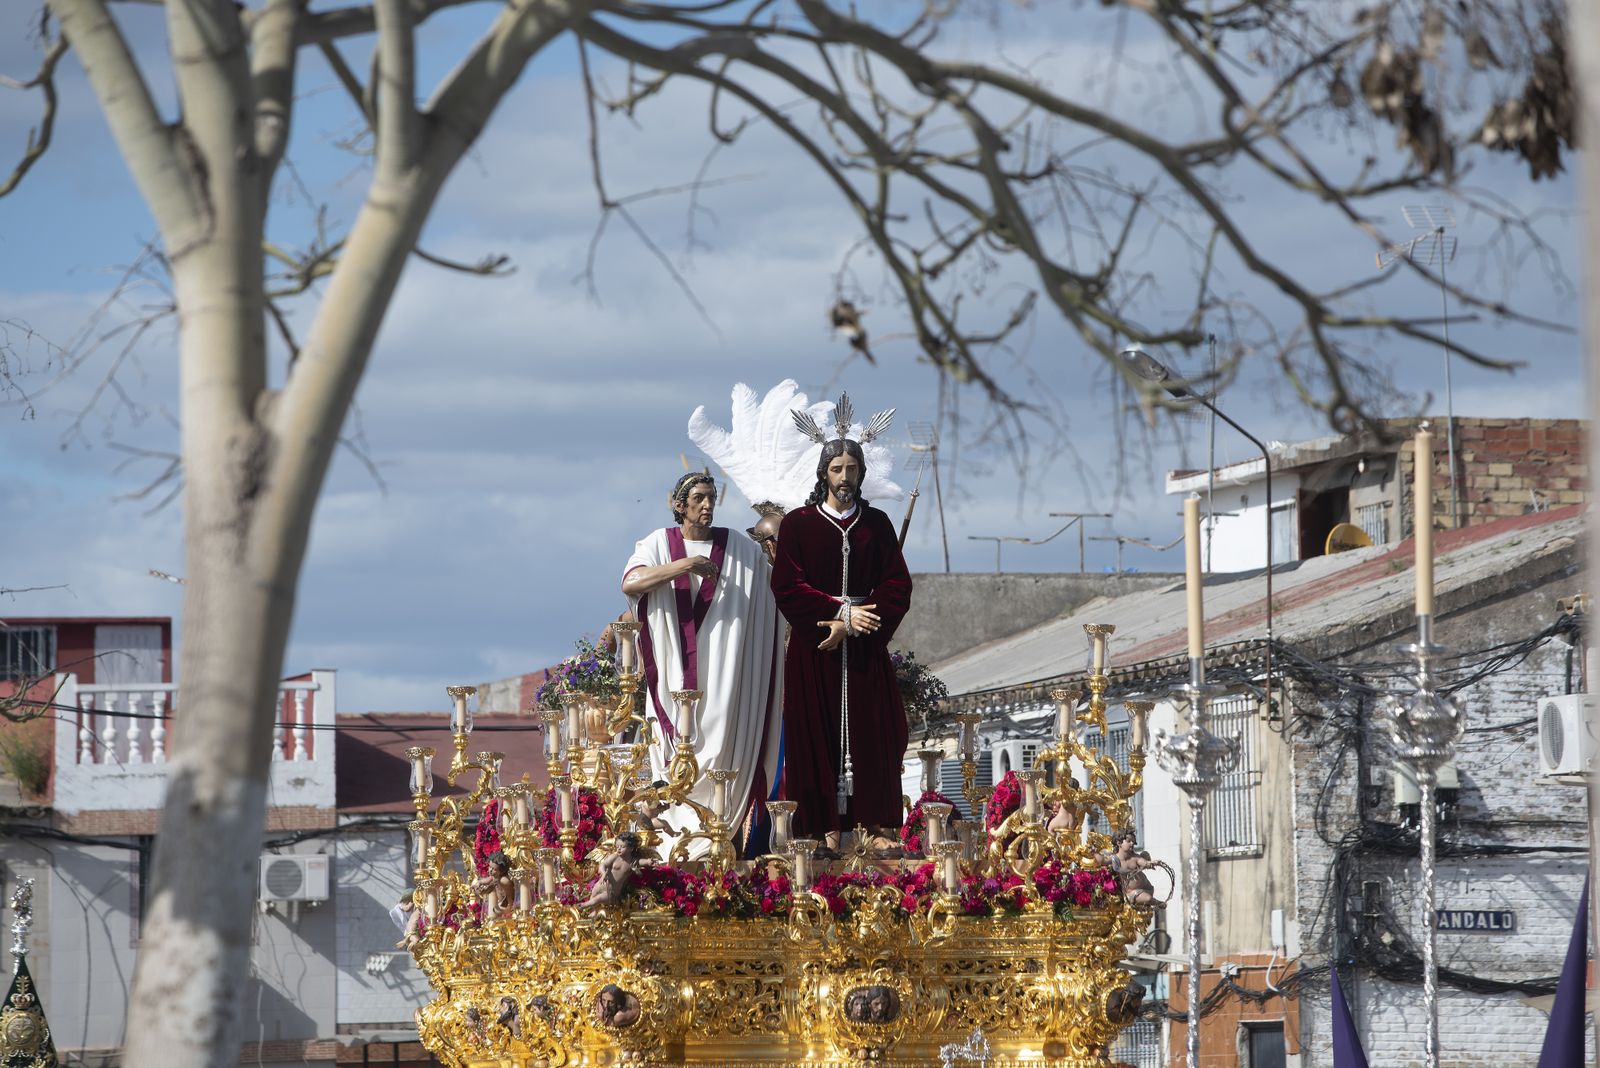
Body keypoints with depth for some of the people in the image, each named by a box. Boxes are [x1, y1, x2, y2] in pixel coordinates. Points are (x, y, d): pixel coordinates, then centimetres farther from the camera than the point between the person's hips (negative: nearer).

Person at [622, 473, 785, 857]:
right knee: (679, 750, -4)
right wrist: (685, 566, -16)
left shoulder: (742, 551, 9)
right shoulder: (659, 545, 7)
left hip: (723, 672, 0)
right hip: (676, 671, 0)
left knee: (721, 741, -10)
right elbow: (630, 583, -10)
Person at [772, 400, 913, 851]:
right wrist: (842, 613, -14)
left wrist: (850, 622, -10)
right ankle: (826, 828, -4)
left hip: (865, 650, 2)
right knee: (818, 733, -4)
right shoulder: (798, 524, 2)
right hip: (813, 649, -2)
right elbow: (787, 586, -5)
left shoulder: (877, 525, 9)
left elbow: (897, 586, 3)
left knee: (872, 731, -3)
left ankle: (879, 825, -1)